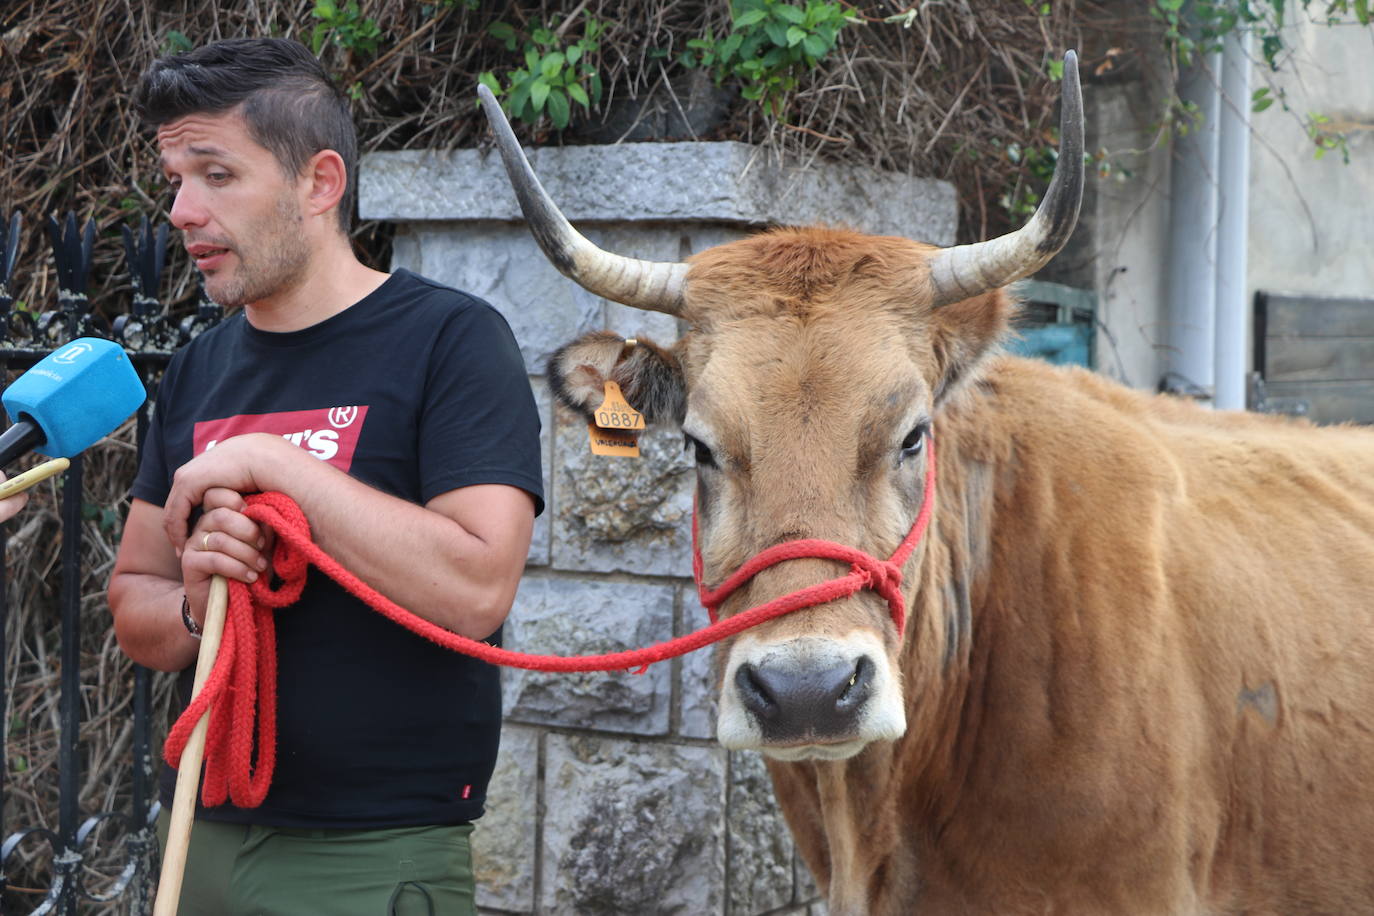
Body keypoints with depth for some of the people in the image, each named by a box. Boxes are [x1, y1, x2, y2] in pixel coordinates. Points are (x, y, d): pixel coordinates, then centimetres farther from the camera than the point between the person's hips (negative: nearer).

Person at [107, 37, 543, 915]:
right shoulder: (198, 372, 9)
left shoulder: (450, 339, -10)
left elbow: (475, 590, -22)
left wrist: (273, 461, -20)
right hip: (201, 837, 6)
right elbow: (132, 598, 12)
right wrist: (193, 607, -10)